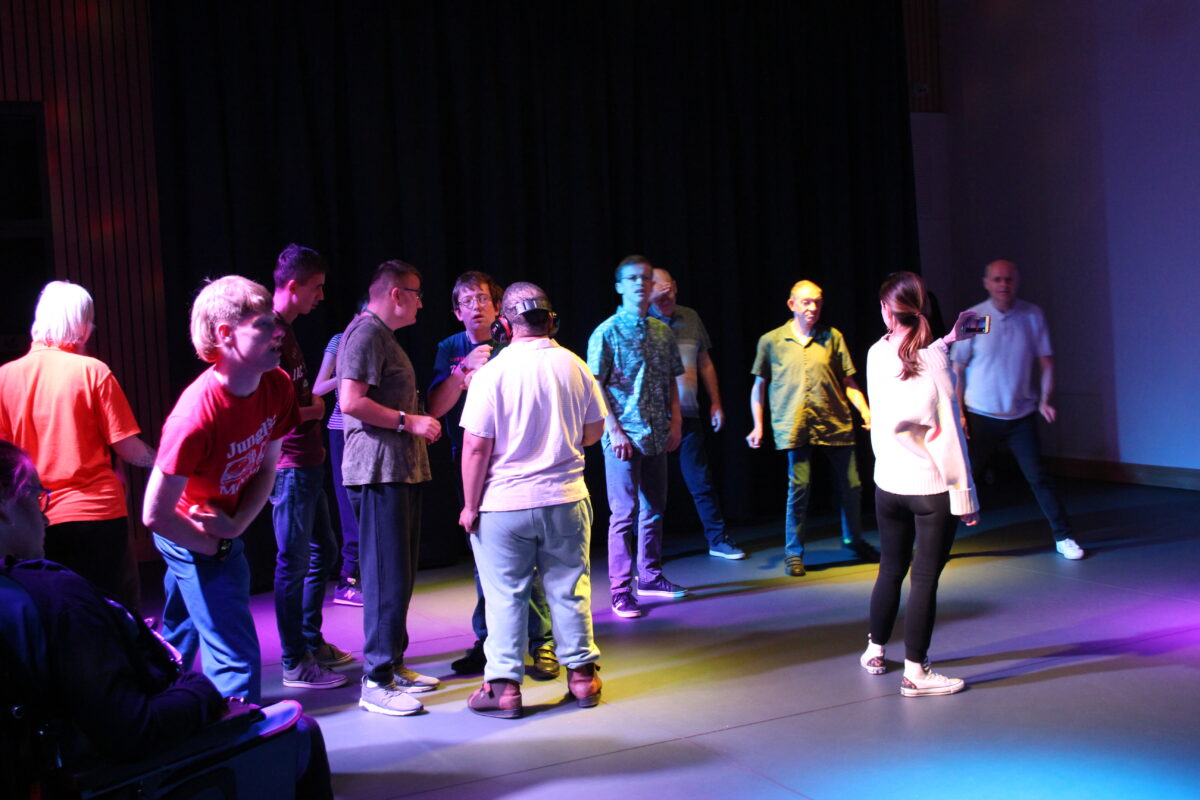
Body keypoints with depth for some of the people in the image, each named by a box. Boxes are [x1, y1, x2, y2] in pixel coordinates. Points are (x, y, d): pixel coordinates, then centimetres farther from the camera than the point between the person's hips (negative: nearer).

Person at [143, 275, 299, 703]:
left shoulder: (277, 386, -14)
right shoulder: (196, 417, -35)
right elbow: (155, 515, -28)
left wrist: (236, 525, -13)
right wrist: (216, 546, -15)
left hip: (225, 527, 7)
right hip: (190, 536, -7)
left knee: (180, 635, 27)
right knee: (235, 652, -8)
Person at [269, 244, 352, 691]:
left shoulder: (287, 331, 16)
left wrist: (315, 396, 10)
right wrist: (312, 411, -9)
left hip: (307, 462, 11)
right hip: (289, 465, -11)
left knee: (323, 551, 18)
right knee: (294, 562, -3)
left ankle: (312, 642, 30)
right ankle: (295, 664, 7)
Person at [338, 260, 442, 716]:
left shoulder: (384, 336, 23)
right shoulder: (366, 333, -10)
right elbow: (351, 402, -21)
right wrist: (408, 421, -17)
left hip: (401, 469, 11)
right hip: (379, 469, -11)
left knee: (400, 574, 14)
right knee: (387, 576, -10)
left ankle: (394, 665, 23)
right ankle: (375, 682, -5)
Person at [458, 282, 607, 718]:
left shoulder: (493, 371, -12)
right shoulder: (575, 366, -1)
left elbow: (476, 445, -13)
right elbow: (594, 431, 9)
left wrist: (470, 505, -4)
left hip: (504, 503, -3)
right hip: (565, 500, 3)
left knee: (505, 595, 6)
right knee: (569, 589, 13)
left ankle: (504, 686, 12)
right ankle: (582, 674, 23)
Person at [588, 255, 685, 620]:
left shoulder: (663, 332, 10)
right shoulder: (607, 332, -6)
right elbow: (596, 386, -9)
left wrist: (676, 420, 7)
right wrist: (614, 429, -15)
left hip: (657, 436, 6)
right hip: (624, 437, -6)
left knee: (654, 509, 14)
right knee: (625, 513, -3)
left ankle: (650, 576, 27)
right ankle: (620, 590, 4)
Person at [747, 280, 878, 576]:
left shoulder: (833, 337, 9)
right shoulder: (771, 341, 6)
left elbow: (848, 382, 9)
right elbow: (759, 385, 12)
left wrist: (866, 412, -3)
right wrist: (758, 426, 7)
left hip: (836, 423, 2)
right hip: (795, 426, -2)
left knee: (851, 485, 6)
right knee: (799, 487, -7)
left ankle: (854, 541, 30)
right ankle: (793, 552, 8)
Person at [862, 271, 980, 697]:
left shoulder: (877, 354, 0)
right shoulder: (935, 362, -14)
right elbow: (948, 434, -14)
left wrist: (947, 341, 18)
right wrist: (964, 493, -9)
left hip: (888, 483, 5)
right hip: (932, 487, -5)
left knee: (891, 570, 21)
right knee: (925, 579, 3)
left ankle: (875, 651, 35)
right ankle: (915, 672, 9)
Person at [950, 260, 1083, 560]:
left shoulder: (1033, 316, 0)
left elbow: (1046, 361, 5)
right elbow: (957, 369, -3)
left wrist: (1046, 398, -8)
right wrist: (957, 411, -8)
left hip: (1022, 414, 1)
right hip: (980, 415, -1)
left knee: (1038, 477, 4)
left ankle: (1063, 536, 17)